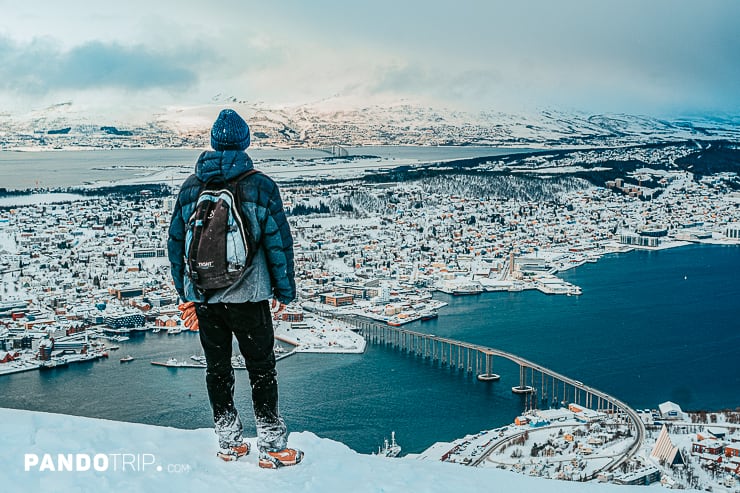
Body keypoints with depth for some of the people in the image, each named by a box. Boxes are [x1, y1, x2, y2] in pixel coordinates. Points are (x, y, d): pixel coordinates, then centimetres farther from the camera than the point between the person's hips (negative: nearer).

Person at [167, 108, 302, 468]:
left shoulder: (190, 186, 5)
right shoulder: (260, 185, -7)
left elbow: (175, 243, 10)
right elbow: (278, 242, -6)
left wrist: (185, 294, 18)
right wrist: (284, 291, 4)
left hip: (203, 296, 4)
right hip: (247, 294, -4)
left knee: (217, 367, 13)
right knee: (261, 367, 6)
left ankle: (228, 444, 24)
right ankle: (272, 447, 10)